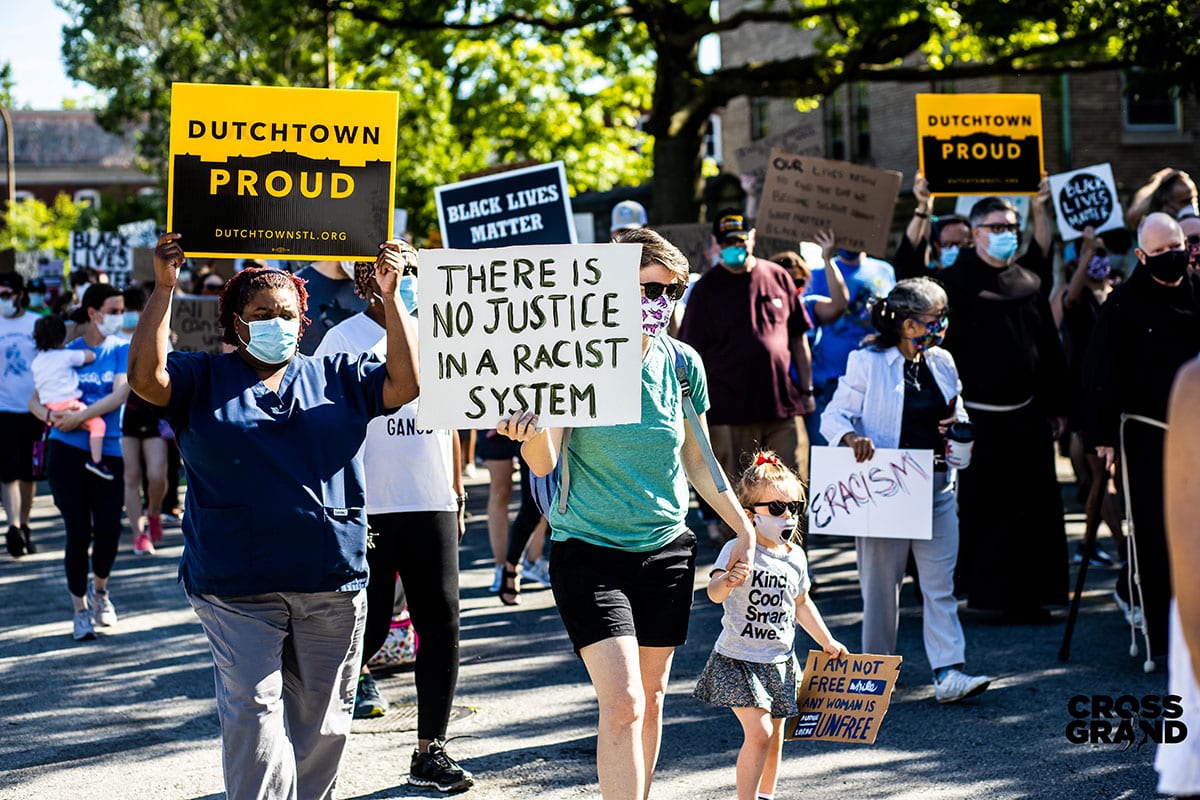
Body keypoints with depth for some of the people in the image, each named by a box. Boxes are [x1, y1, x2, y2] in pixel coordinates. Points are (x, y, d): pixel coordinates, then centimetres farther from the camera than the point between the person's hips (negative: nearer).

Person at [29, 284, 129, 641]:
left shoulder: (122, 350, 3)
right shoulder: (68, 353, 5)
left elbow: (120, 394, -12)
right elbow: (35, 400, 5)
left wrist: (79, 417, -21)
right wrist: (52, 416, -17)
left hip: (108, 453, 0)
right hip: (67, 451, 0)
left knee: (109, 529, -6)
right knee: (78, 532, 1)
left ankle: (99, 588, 24)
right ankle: (80, 608, 15)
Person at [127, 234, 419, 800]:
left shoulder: (337, 377, 13)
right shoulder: (203, 381, 6)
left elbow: (404, 383, 3)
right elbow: (145, 376, -10)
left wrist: (390, 298, -1)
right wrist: (163, 288, -13)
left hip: (332, 586, 3)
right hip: (237, 590, -3)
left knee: (323, 722, 10)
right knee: (253, 716, -9)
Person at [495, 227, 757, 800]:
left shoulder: (683, 364, 1)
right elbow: (544, 463, -14)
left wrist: (745, 528, 14)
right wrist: (532, 433, -36)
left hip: (667, 550, 4)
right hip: (590, 552, -4)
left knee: (651, 695, 12)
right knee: (622, 703, -14)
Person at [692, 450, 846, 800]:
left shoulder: (795, 557, 3)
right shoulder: (738, 550, -16)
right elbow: (714, 592, -31)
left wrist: (828, 642, 21)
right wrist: (728, 581, -53)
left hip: (780, 662, 6)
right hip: (738, 660, -6)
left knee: (775, 736, 13)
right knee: (759, 732, -16)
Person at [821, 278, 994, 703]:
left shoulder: (942, 363, 11)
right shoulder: (867, 363, -6)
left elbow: (956, 413, 22)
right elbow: (834, 415, -5)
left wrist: (958, 424, -2)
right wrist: (852, 437, -26)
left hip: (936, 488, 5)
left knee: (940, 584, -2)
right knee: (881, 584, 5)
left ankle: (948, 673, -6)